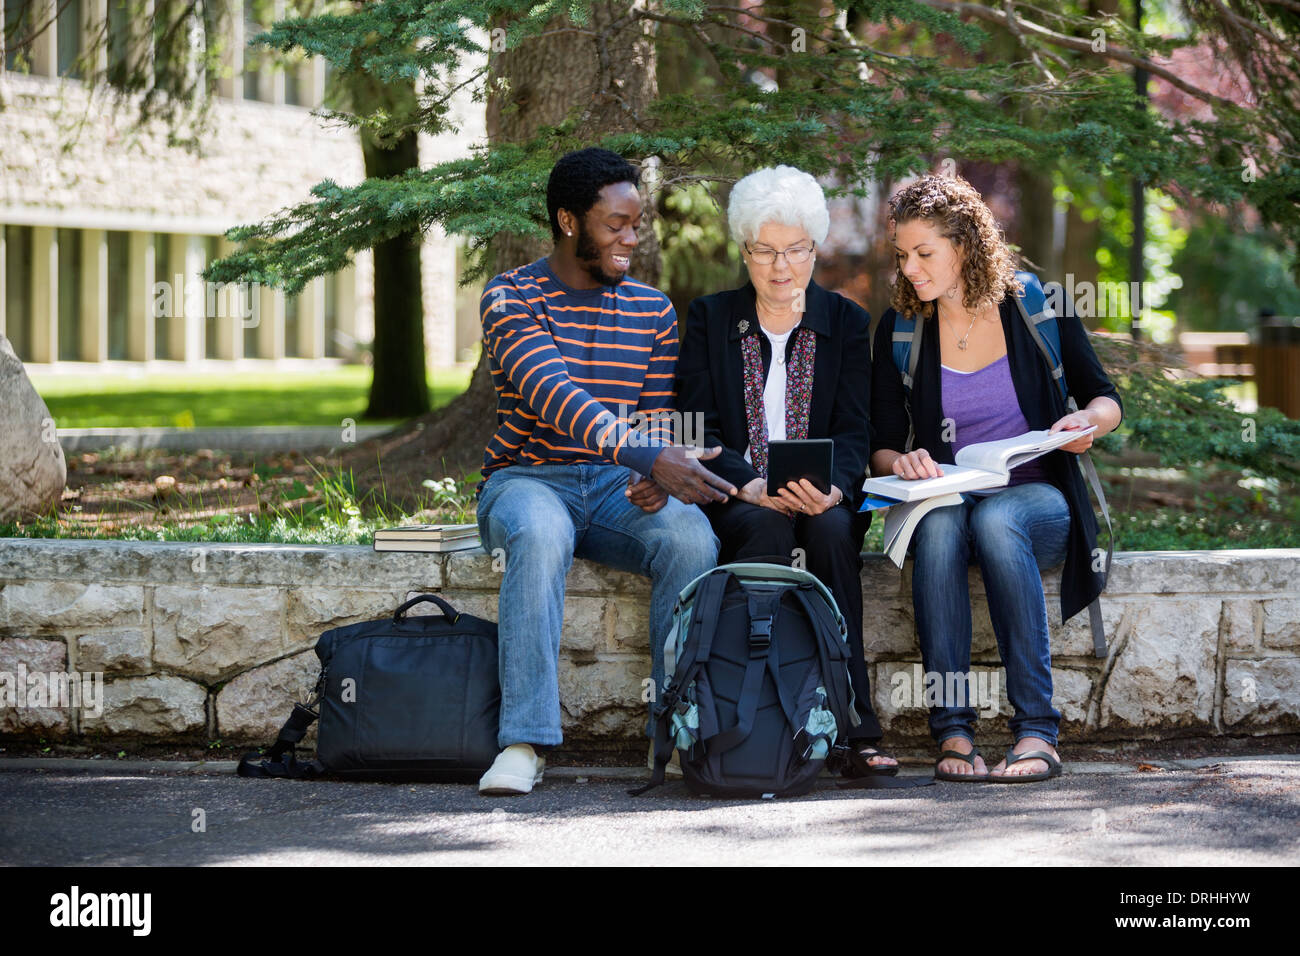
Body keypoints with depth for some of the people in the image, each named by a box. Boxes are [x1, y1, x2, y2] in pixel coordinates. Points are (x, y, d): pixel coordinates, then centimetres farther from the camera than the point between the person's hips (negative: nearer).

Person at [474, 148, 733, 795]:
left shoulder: (651, 310, 11)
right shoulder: (511, 298, -5)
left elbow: (658, 419, 10)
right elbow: (553, 396, -21)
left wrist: (655, 481, -16)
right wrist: (652, 459, -34)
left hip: (620, 488, 4)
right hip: (527, 479, -3)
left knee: (691, 539, -30)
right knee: (540, 535, -39)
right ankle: (525, 743, -39)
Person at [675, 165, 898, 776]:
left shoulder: (846, 322, 10)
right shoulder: (709, 318, 8)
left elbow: (854, 431, 0)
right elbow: (697, 429, -1)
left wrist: (830, 487, -23)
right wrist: (747, 484, -21)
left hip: (823, 500, 1)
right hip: (733, 500, -1)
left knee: (832, 531, -33)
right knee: (766, 528, -34)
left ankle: (853, 727, -38)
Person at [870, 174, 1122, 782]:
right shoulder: (900, 330, 5)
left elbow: (1105, 399, 8)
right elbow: (880, 446, 6)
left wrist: (1087, 421, -15)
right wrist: (901, 463, -18)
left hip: (1038, 500, -2)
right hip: (947, 498, 2)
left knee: (995, 520, -38)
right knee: (939, 522, -36)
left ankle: (1037, 731, -36)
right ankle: (952, 732, -37)